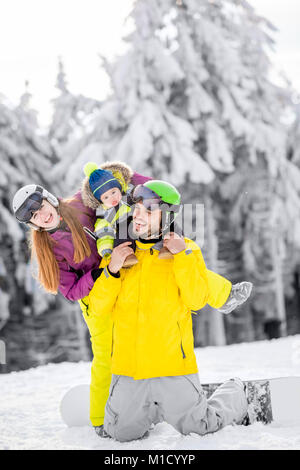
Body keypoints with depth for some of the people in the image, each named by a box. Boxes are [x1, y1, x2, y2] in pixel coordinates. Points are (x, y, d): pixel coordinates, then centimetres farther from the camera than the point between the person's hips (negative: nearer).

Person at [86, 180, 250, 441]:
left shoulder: (186, 249, 1)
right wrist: (112, 270, -12)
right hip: (128, 370, 3)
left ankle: (236, 393, 35)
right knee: (121, 434, 6)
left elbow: (197, 300, -12)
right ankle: (158, 410, 35)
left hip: (174, 369, -3)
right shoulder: (121, 253, 8)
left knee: (200, 428, 6)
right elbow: (98, 310, 2)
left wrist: (182, 256, -16)